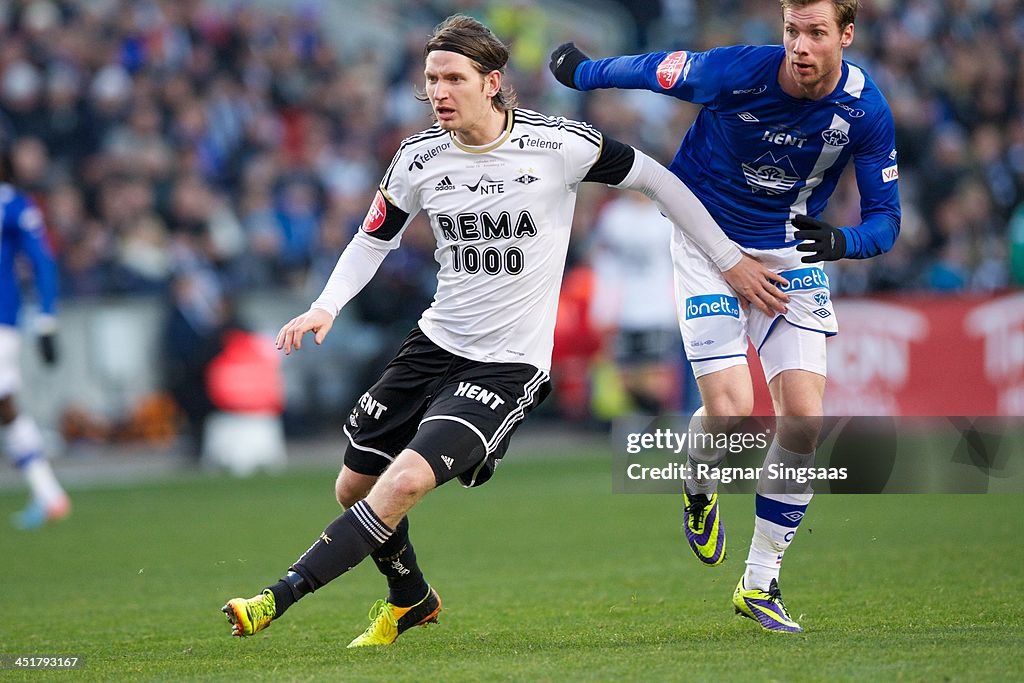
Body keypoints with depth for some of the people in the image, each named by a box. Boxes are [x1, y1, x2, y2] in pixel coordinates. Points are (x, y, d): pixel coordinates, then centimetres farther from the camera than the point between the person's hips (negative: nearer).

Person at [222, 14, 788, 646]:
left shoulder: (560, 144, -15)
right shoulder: (419, 159, -3)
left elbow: (655, 179, -1)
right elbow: (374, 240, 12)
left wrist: (729, 260, 3)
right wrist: (326, 307, -5)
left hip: (508, 366, -5)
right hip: (434, 344, 5)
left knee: (405, 482, -24)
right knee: (355, 488, 10)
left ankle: (278, 600, -24)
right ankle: (410, 600, 38)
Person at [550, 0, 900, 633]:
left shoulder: (866, 110, -16)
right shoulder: (737, 70, -24)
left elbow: (885, 218, -9)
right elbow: (655, 69, -5)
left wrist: (843, 241, -31)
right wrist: (583, 70, 11)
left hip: (792, 254, 3)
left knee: (805, 417, -9)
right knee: (730, 409, -17)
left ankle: (760, 583, 7)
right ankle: (699, 485, 22)